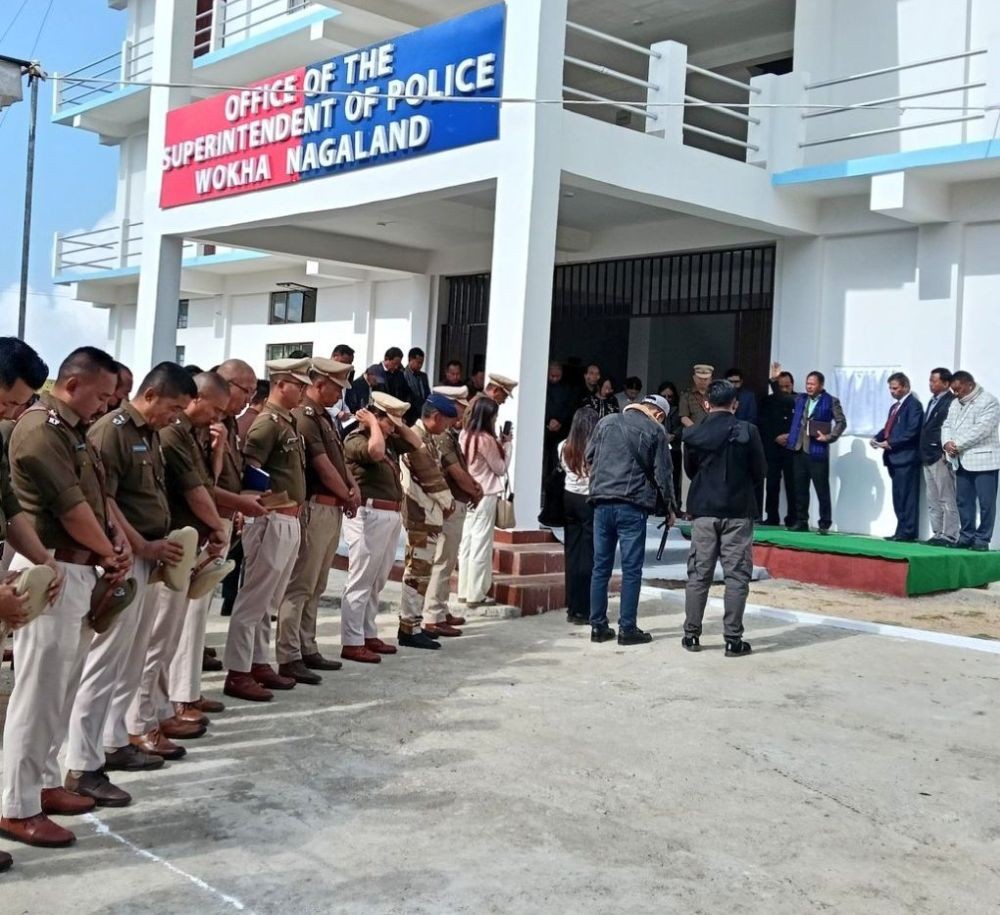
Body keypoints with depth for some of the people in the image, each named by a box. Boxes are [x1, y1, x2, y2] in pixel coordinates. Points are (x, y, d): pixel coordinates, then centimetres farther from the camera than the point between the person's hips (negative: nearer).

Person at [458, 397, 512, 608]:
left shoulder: (465, 435, 5)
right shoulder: (486, 440, -16)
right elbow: (501, 469, -6)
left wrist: (499, 444, 7)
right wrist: (506, 445, 3)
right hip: (484, 496, -8)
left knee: (467, 543, 12)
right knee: (481, 544, -1)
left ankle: (464, 590, 17)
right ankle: (476, 594, 3)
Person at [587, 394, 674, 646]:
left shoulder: (606, 422, 10)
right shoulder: (655, 431, -1)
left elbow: (589, 457, 17)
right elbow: (662, 474, -1)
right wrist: (669, 509, 9)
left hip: (602, 502, 4)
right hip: (633, 505, -4)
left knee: (601, 566, 9)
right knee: (631, 569, 2)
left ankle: (598, 626, 13)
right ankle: (627, 629, 4)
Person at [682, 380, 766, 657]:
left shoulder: (692, 434, -1)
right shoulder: (747, 431, -7)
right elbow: (760, 472, -1)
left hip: (703, 510, 2)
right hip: (738, 511, -2)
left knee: (698, 574, 9)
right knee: (737, 576, 2)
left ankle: (692, 634, 13)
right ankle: (733, 639, 2)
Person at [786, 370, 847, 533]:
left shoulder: (831, 401, -2)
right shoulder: (800, 399, 13)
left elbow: (841, 422, -4)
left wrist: (829, 437, -12)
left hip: (817, 451, -5)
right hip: (798, 449, 5)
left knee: (822, 489, 0)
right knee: (800, 488, 9)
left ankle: (825, 524, 5)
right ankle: (801, 521, 15)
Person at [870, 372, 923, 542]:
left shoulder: (914, 405, -7)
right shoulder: (895, 407, 21)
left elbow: (912, 432, -17)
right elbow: (888, 427, 22)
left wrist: (890, 443, -17)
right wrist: (877, 438, 3)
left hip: (906, 458, -9)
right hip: (895, 458, 9)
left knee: (907, 497, -7)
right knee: (898, 498, 10)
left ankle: (908, 533, -5)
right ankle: (901, 531, 14)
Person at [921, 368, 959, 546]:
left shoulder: (951, 402, -12)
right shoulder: (933, 401, 17)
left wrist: (945, 452, -17)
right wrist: (923, 453, 14)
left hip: (940, 458, -9)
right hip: (928, 458, 10)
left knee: (947, 500, -4)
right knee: (933, 501, 13)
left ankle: (949, 536, -1)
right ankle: (937, 534, 19)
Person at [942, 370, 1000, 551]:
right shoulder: (956, 403, 16)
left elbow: (981, 429, -18)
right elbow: (947, 425, 12)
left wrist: (957, 445, -16)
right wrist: (947, 443, -8)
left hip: (983, 459, -7)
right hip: (962, 460, 7)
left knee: (985, 502, -5)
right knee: (963, 501, 9)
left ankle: (982, 539, 0)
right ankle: (967, 536, 17)